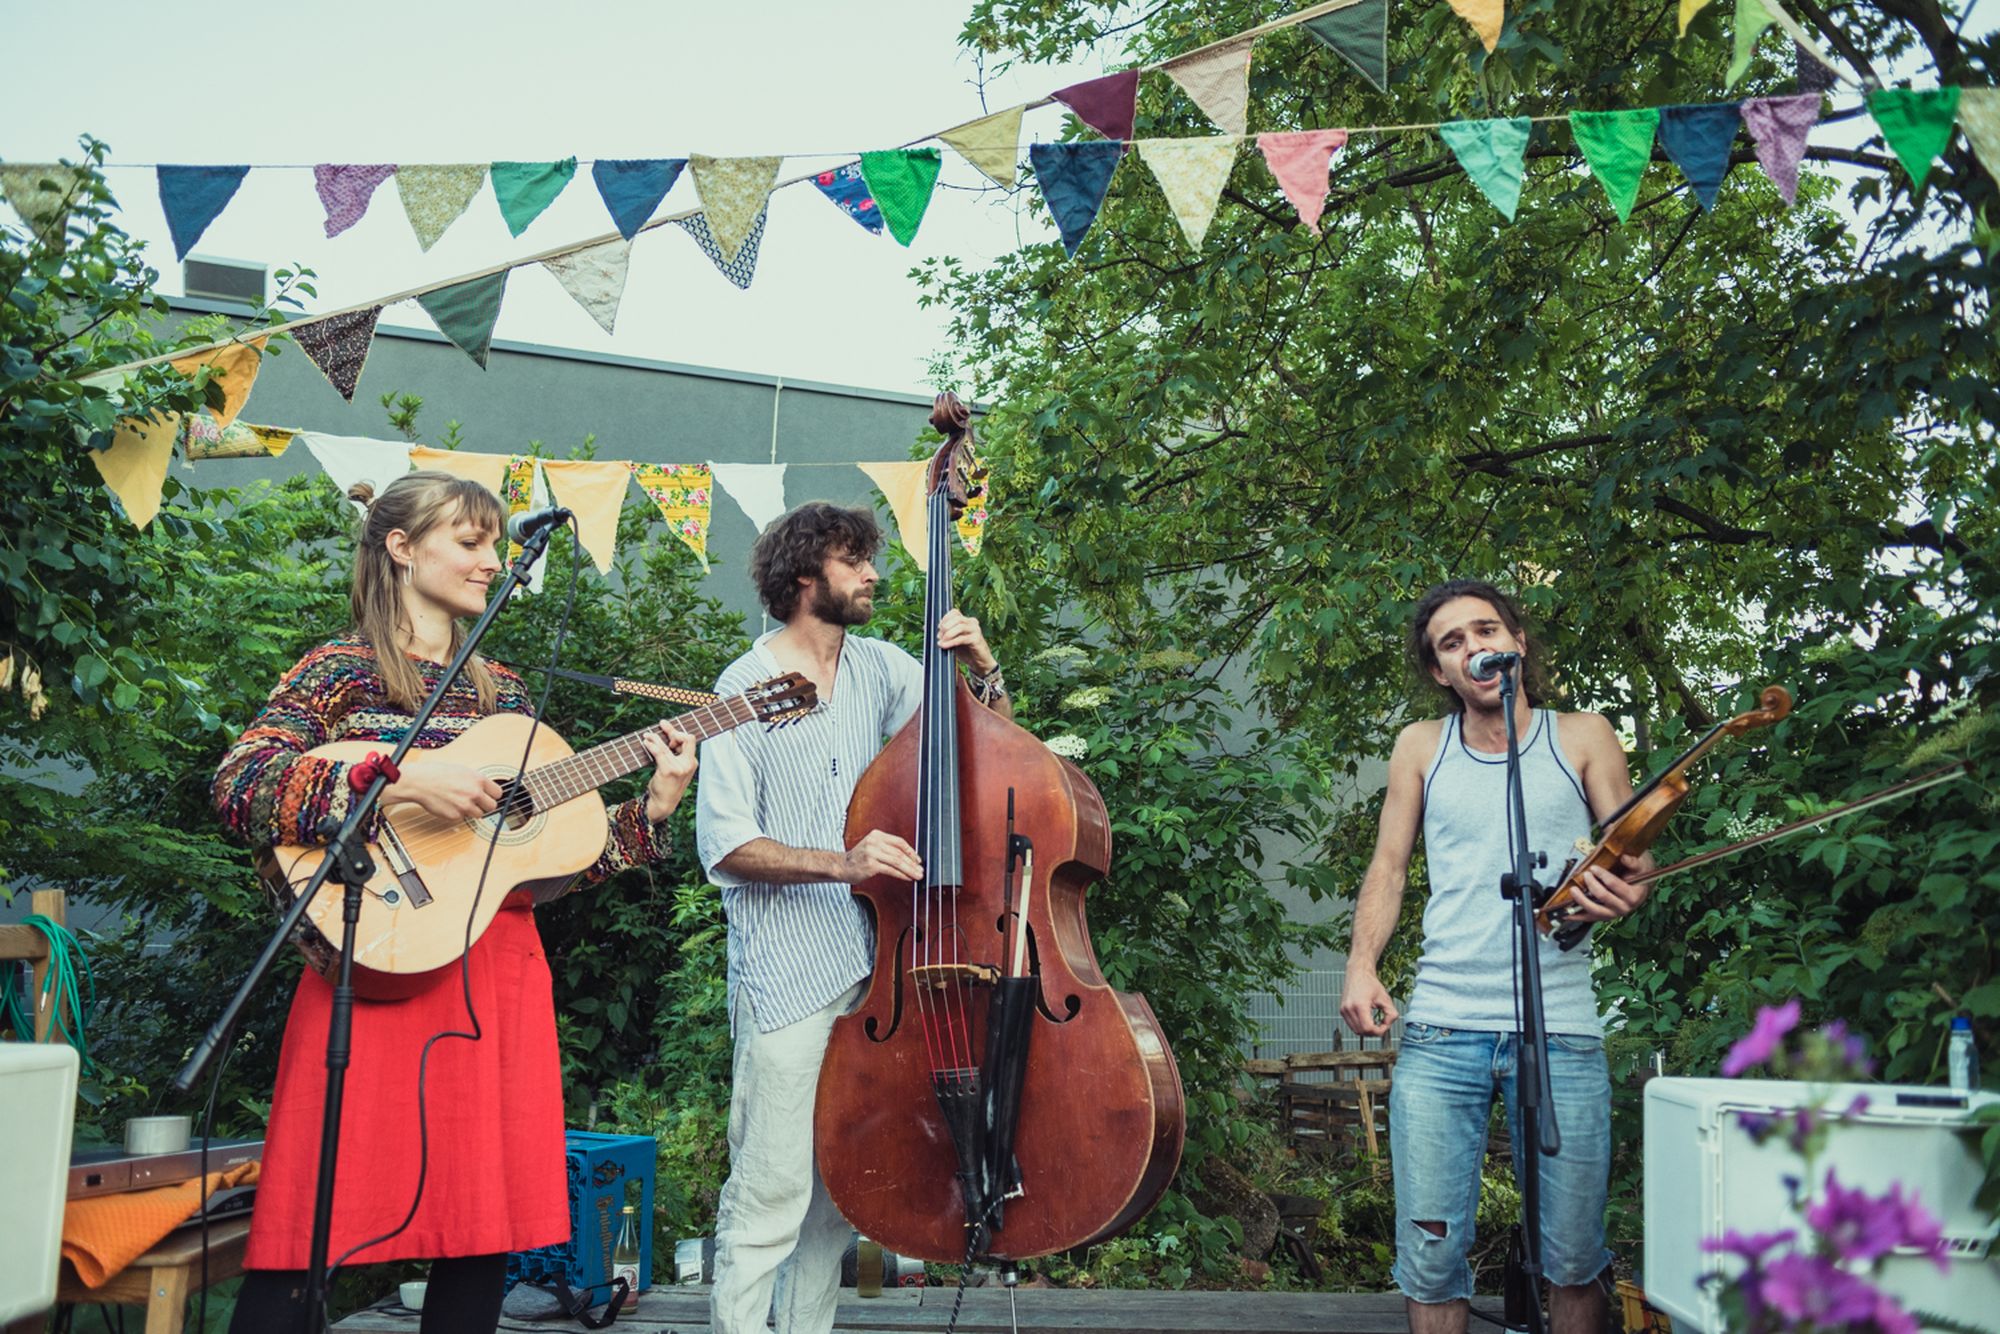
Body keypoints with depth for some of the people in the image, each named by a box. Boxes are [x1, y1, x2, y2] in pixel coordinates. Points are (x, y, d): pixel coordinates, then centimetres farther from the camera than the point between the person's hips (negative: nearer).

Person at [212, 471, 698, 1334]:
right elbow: (238, 787, -16)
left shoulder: (500, 692, 16)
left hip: (501, 971, 5)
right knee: (310, 1228, -5)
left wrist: (651, 810, 2)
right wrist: (406, 783, -23)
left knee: (486, 1232, 6)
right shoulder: (344, 671, 1)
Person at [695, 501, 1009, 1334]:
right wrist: (840, 863, -23)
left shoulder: (882, 667, 10)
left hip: (874, 959, 6)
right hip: (786, 975, -6)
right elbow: (725, 845, -11)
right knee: (772, 1187, -6)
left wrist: (983, 669, -5)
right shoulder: (747, 688, -6)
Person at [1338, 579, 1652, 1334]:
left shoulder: (1582, 739, 9)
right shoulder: (1421, 747, 11)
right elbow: (1389, 868, 12)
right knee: (1430, 1252, -1)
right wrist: (1362, 965, -4)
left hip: (1561, 1030, 0)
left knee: (1573, 1259, 5)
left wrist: (1625, 893, -16)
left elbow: (1631, 859, 8)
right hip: (1441, 1032, 1)